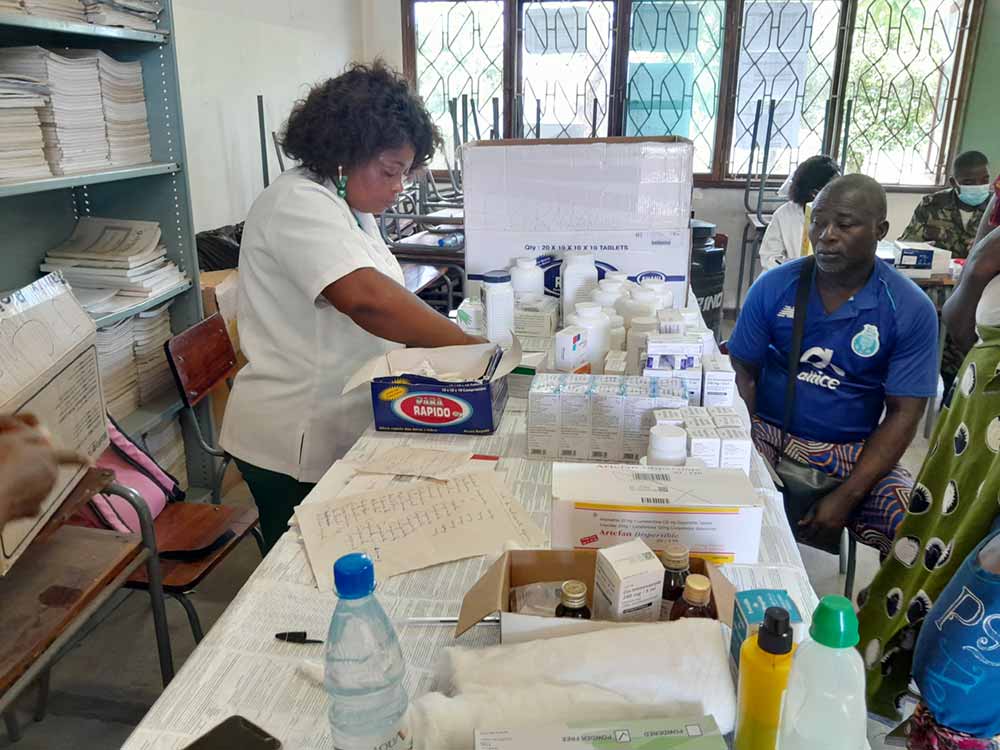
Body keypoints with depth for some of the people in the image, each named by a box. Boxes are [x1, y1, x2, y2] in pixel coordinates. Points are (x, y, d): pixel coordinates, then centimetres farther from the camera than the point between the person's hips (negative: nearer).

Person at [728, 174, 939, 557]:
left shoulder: (912, 310, -7)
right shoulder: (773, 287, -4)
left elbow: (903, 414, -7)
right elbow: (744, 372, 2)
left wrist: (847, 497, -16)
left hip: (854, 452, 1)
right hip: (769, 434, 0)